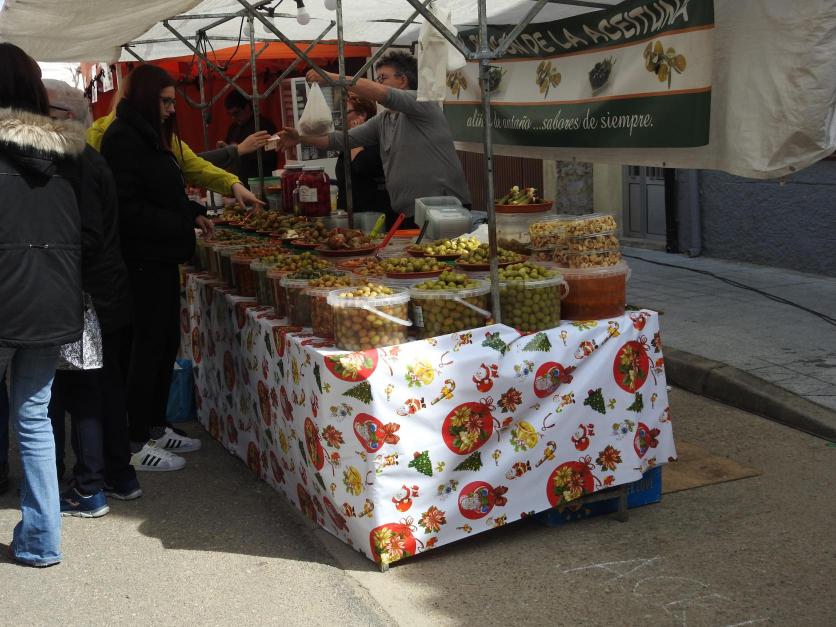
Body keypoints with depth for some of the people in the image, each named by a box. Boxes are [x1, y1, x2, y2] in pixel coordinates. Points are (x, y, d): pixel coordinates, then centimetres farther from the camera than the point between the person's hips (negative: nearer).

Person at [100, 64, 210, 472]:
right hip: (141, 261, -10)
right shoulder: (122, 139, -15)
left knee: (166, 343, 15)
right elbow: (127, 208, -22)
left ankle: (155, 427, 27)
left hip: (161, 259, 10)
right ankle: (137, 445, 6)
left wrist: (193, 212, 6)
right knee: (149, 346, -4)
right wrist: (182, 223, -19)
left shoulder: (148, 135, 16)